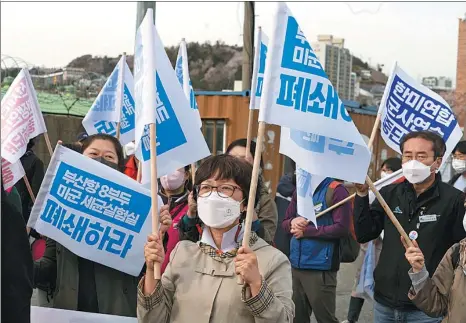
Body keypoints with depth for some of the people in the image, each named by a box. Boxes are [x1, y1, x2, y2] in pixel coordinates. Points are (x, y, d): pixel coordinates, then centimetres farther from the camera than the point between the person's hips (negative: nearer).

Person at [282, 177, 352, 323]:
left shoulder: (336, 190, -9)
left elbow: (342, 228, -17)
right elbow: (285, 222, 18)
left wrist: (306, 231, -13)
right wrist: (293, 222, -6)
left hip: (320, 267, -7)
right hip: (296, 264, 7)